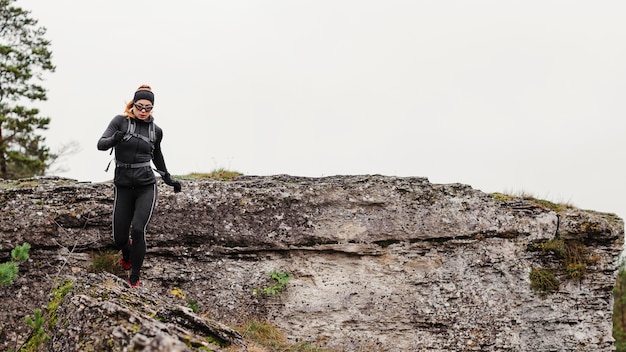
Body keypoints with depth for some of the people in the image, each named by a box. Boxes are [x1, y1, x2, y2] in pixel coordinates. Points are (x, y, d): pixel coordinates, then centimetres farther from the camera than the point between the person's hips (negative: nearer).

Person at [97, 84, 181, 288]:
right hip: (123, 187, 0)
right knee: (119, 237, 4)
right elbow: (101, 145, -13)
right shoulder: (120, 121, -1)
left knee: (138, 229, -20)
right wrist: (114, 139, -35)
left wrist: (168, 179, 29)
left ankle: (134, 277, -4)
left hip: (146, 187, 0)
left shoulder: (155, 130, 6)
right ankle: (127, 254, 43)